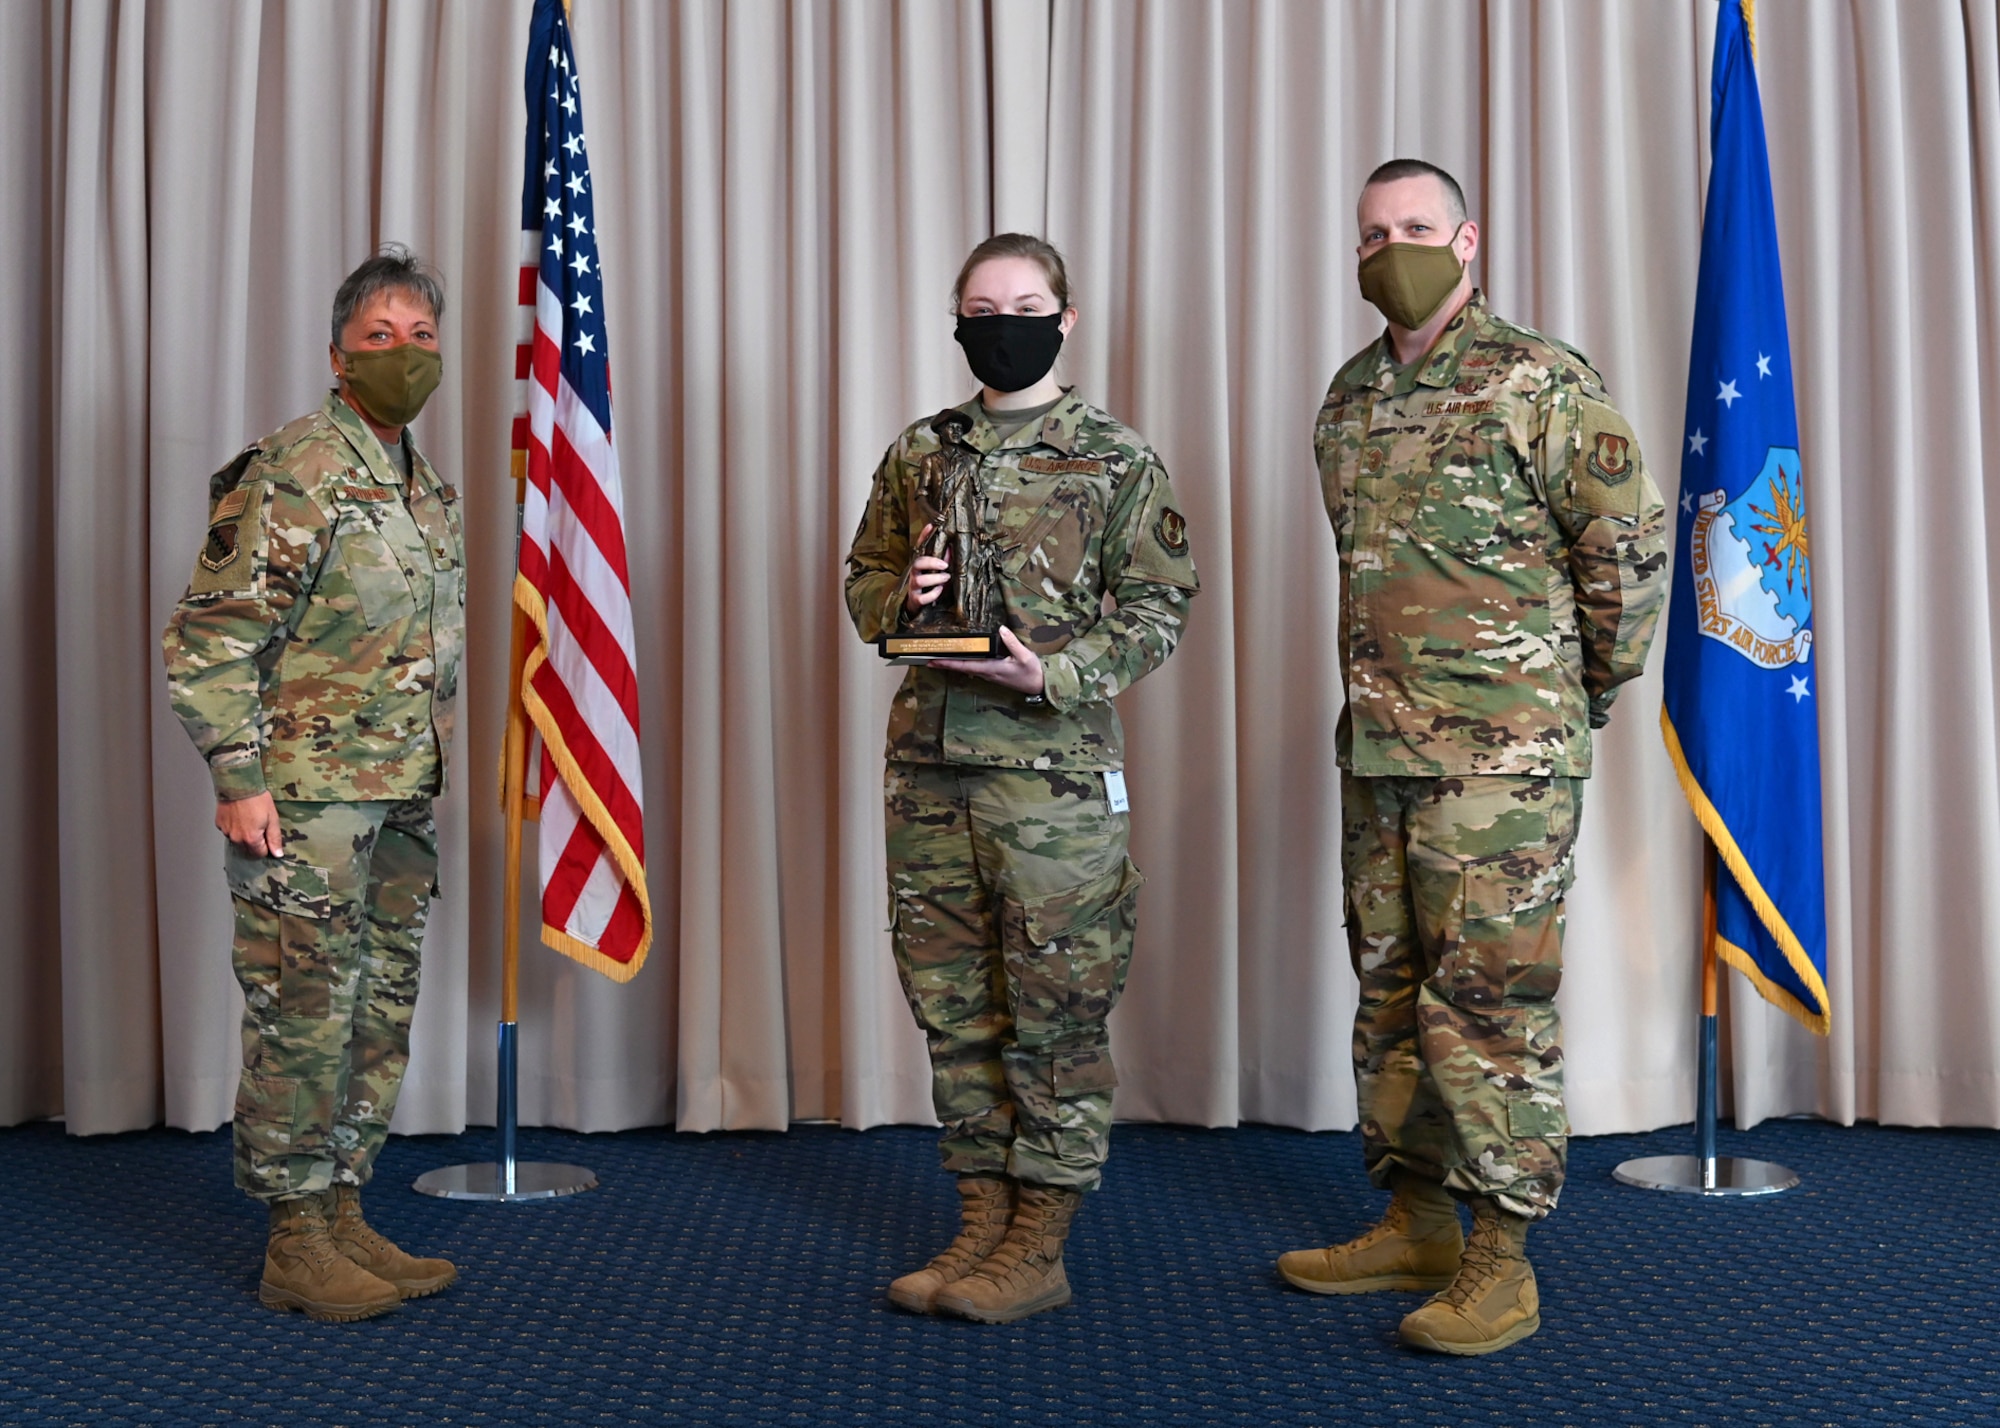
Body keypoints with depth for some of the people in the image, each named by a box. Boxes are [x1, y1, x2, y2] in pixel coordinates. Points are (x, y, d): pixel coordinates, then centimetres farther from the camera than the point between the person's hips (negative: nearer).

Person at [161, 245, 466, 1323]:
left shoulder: (428, 491, 15)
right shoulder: (293, 474, -11)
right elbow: (207, 637, -14)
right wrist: (237, 779, -17)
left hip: (400, 800, 9)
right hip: (304, 798, -8)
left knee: (379, 1016, 12)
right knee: (302, 1017, -2)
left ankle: (344, 1219, 24)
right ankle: (295, 1246, 10)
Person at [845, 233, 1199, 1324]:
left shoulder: (1116, 458, 1)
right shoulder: (917, 453, 14)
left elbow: (1157, 607, -2)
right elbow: (863, 578, 19)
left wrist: (1052, 674, -17)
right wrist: (901, 600, -5)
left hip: (1054, 765, -4)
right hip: (929, 759, 5)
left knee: (1058, 1011, 0)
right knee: (955, 1007, 9)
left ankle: (1040, 1247, 11)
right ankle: (983, 1224, 21)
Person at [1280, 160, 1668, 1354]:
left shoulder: (1540, 380, -6)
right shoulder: (1350, 398, 15)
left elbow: (1631, 543, -5)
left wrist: (1591, 689, 3)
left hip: (1502, 757, -7)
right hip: (1378, 749, 7)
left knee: (1490, 997, -5)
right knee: (1391, 988, 12)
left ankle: (1501, 1263, 4)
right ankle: (1417, 1224, 25)